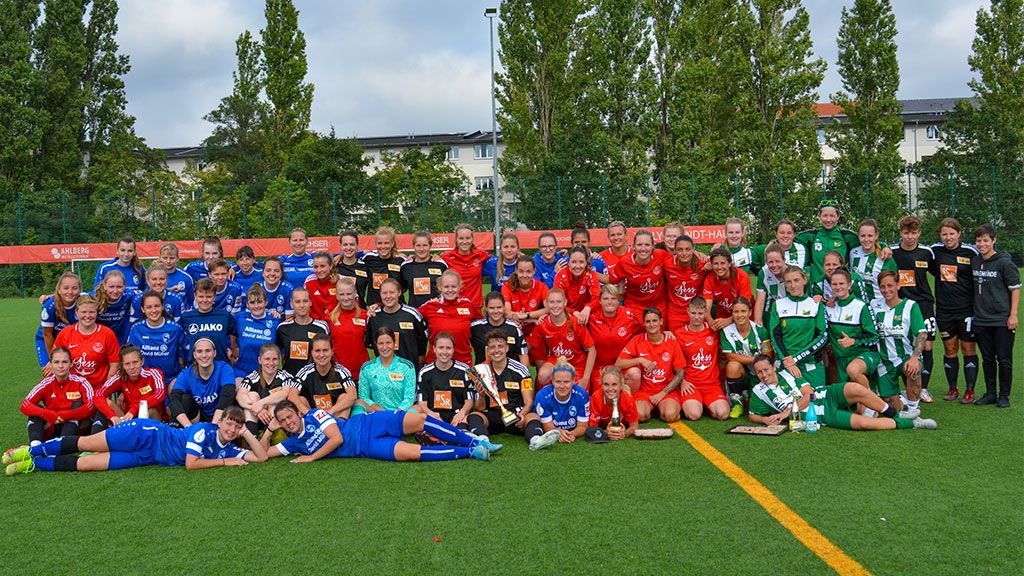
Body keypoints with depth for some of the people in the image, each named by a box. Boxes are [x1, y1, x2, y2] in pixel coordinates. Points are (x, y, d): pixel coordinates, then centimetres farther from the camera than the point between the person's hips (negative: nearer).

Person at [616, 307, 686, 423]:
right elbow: (618, 364, -7)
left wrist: (662, 393, -8)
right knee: (641, 415, -31)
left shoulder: (672, 342, -1)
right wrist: (640, 360, -19)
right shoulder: (638, 341, -1)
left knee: (670, 415, -29)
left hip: (667, 390, 0)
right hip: (644, 390, 0)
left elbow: (680, 374, 0)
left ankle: (660, 408, 3)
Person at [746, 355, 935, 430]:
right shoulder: (759, 392, 3)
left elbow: (809, 394, -2)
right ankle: (911, 424, -10)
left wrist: (786, 412, -11)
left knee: (855, 389, -31)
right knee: (861, 422, -25)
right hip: (821, 416, -2)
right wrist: (766, 420, -12)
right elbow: (753, 415, 11)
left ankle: (896, 414, -10)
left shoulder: (787, 374, 6)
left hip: (826, 395, 2)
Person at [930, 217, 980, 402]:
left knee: (968, 349, 2)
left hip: (967, 309, -3)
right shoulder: (935, 251, 1)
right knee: (949, 350, 9)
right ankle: (952, 388, 20)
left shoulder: (971, 252, -6)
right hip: (944, 310, 3)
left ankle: (970, 391, 8)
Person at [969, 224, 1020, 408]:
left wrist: (1013, 315, -10)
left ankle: (1004, 396, 13)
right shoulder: (974, 262, 7)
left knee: (1004, 360, 2)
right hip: (981, 320, 5)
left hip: (1002, 321, -5)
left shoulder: (1004, 263, -8)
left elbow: (1015, 289, -6)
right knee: (987, 359, 12)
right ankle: (990, 393, 21)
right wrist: (973, 312, 13)